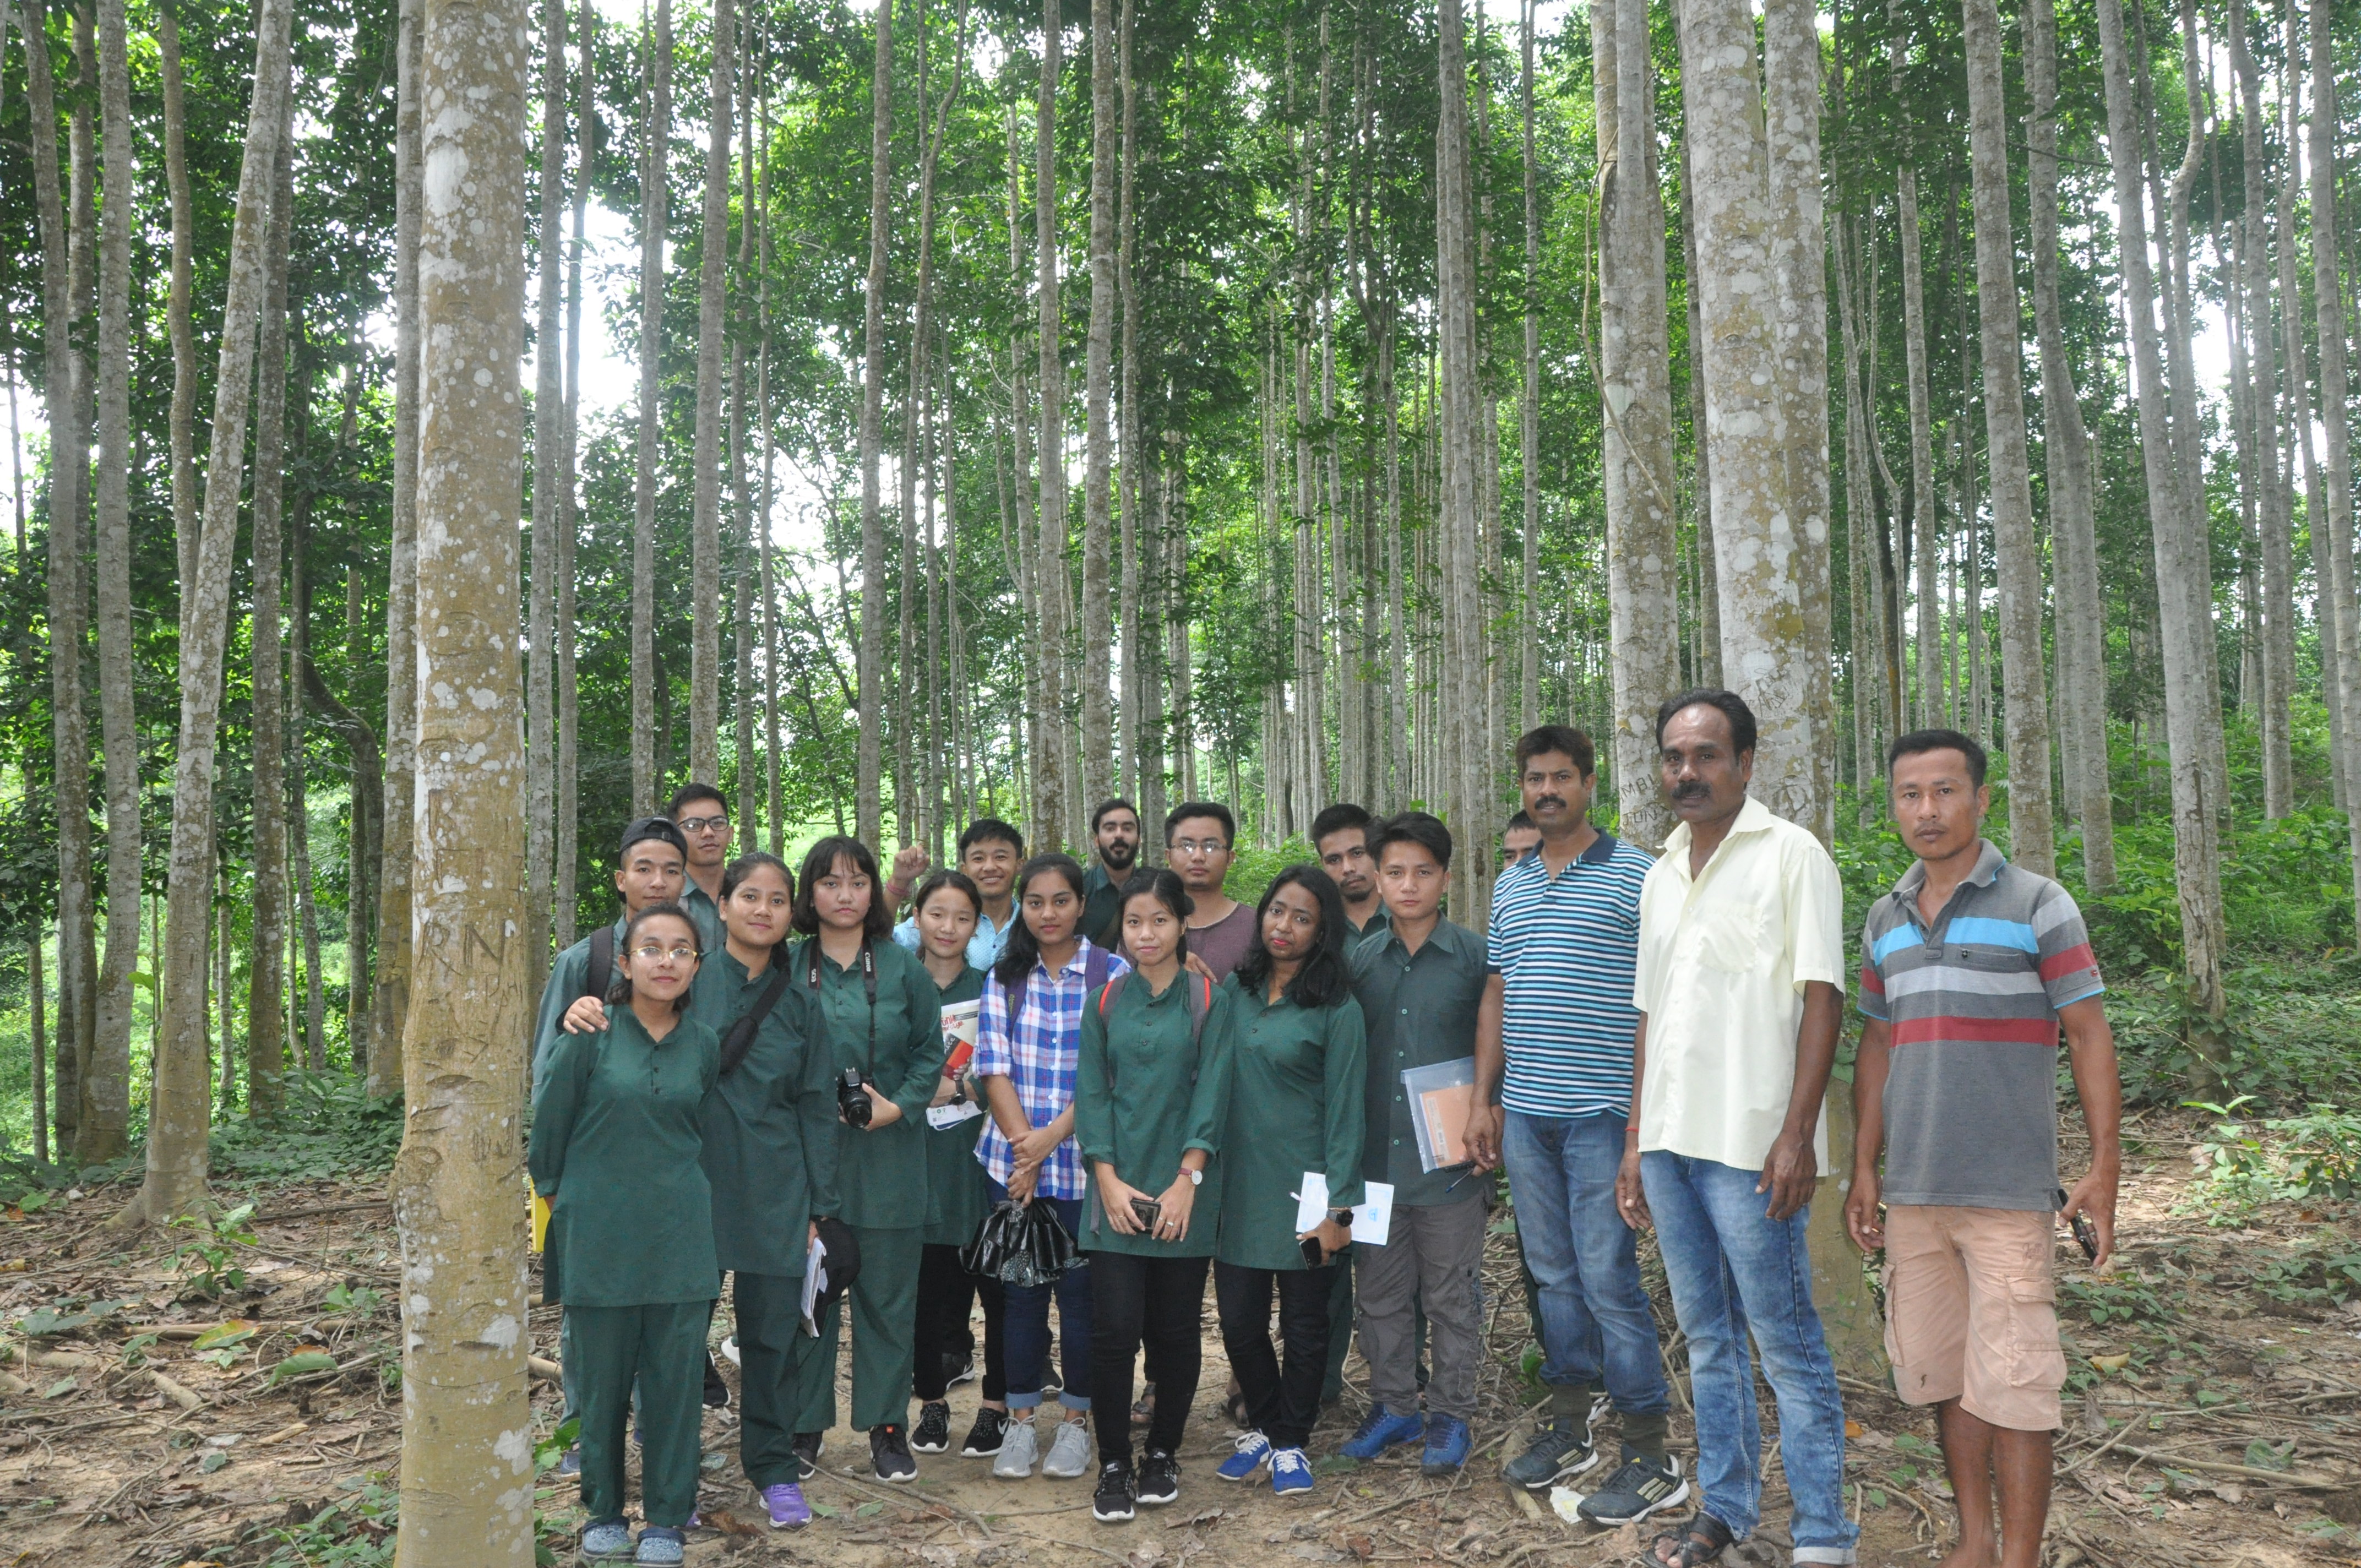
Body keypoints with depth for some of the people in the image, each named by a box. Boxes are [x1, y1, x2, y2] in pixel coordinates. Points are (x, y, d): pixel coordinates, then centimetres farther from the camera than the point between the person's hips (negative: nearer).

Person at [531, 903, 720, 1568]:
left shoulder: (704, 1044, 3)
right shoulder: (590, 1036, -7)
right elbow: (548, 1122, 1)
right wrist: (555, 1192, 10)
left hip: (679, 1235, 2)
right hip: (598, 1231, -2)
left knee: (675, 1376, 4)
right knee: (602, 1376, 8)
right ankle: (603, 1511, 26)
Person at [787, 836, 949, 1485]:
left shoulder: (903, 968, 3)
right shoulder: (787, 966, 2)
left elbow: (931, 1052, 4)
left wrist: (900, 1105, -10)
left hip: (888, 1157, 0)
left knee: (886, 1292, 6)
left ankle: (887, 1426, 18)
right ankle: (805, 1424, 21)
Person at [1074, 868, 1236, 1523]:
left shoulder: (1208, 1001, 1)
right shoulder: (1105, 1002, 7)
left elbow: (1211, 1095, -4)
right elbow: (1092, 1094, 4)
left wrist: (1186, 1182, -12)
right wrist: (1109, 1180, -6)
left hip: (1182, 1194, -1)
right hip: (1117, 1190, 1)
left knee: (1174, 1331, 6)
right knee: (1114, 1329, -2)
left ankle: (1163, 1455, 23)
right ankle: (1113, 1465, 11)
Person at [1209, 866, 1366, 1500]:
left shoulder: (1337, 1011, -7)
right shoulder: (1233, 991, 6)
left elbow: (1345, 1111, -8)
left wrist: (1338, 1207, -12)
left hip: (1302, 1190, -3)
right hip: (1238, 1185, 4)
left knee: (1303, 1322, 7)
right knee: (1238, 1319, 7)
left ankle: (1291, 1443, 25)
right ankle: (1262, 1426, 30)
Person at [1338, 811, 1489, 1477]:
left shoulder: (1476, 955, -4)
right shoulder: (1360, 959, 4)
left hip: (1450, 1160, -3)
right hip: (1375, 1161, 3)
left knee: (1452, 1297, 9)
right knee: (1380, 1292, 14)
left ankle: (1451, 1415, 24)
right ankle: (1393, 1405, 29)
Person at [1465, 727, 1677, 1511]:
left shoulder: (1633, 875, -4)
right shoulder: (1509, 885, 14)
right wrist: (1484, 1100, 13)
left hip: (1601, 1112, -6)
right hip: (1524, 1112, 6)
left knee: (1608, 1278, -4)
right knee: (1553, 1275, 13)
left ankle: (1650, 1455, 7)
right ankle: (1570, 1424, 26)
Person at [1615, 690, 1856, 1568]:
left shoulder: (1790, 854, -3)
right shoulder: (1662, 875, 16)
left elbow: (1821, 997, -9)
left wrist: (1797, 1133, -16)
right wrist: (1637, 1140, 14)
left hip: (1749, 1144, -6)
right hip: (1669, 1139, 6)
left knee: (1785, 1341, 0)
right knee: (1707, 1337, 14)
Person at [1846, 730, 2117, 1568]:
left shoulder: (2038, 906, -4)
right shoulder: (1885, 920, 11)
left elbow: (2089, 1034, -4)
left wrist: (2105, 1166, -10)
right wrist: (1863, 1168, 12)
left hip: (2008, 1188, -5)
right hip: (1912, 1192, 5)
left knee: (2011, 1384, -3)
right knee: (1942, 1373, 12)